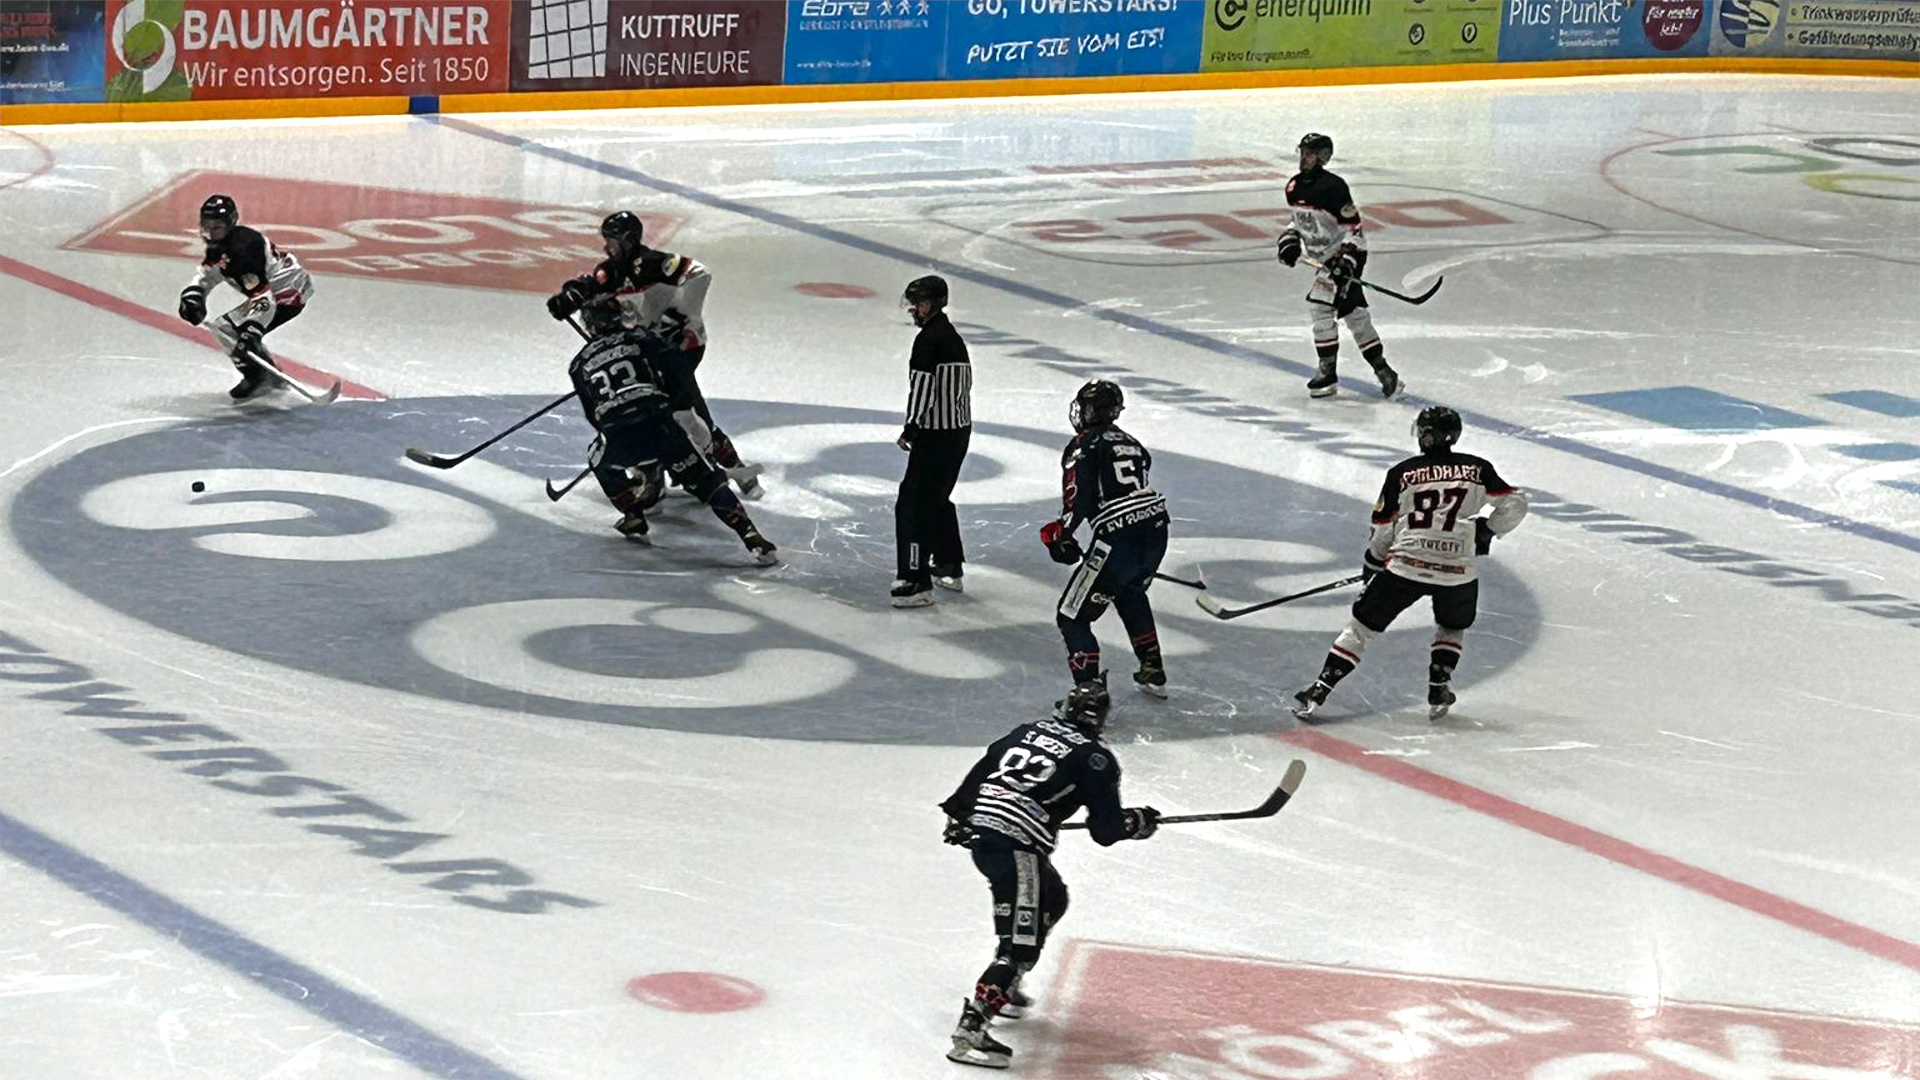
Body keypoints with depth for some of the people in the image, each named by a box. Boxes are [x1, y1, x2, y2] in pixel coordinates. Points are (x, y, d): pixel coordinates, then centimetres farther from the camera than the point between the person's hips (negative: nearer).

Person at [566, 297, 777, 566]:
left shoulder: (580, 364, 22)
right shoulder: (641, 339, 18)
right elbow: (679, 366, 6)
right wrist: (683, 408, 15)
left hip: (618, 442, 0)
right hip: (662, 427, 0)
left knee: (600, 460, 35)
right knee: (706, 481, 8)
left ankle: (634, 520, 29)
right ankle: (753, 539, -7)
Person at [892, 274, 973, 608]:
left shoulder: (928, 339, -16)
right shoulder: (954, 338, 13)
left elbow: (923, 389, -21)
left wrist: (910, 430, -12)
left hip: (935, 434, -10)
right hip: (960, 430, 10)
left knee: (913, 502, -9)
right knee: (938, 498, 25)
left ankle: (916, 580, -14)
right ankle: (950, 568, 34)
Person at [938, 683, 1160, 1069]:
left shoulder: (1029, 731, 20)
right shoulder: (1095, 760, 1)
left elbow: (981, 771, 23)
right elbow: (1106, 830, 1)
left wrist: (959, 813, 33)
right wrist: (1138, 822, 19)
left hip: (979, 830, 8)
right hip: (1017, 844, -8)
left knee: (1051, 899, 28)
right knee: (1020, 941, -10)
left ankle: (1004, 989, 34)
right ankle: (971, 1028, -24)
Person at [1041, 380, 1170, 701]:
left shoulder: (1084, 446, -2)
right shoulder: (1131, 443, 21)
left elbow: (1078, 497, -14)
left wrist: (1061, 534, -5)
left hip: (1119, 540, -8)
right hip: (1157, 530, 8)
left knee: (1072, 615, 0)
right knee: (1130, 593, 37)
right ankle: (1153, 672, 44)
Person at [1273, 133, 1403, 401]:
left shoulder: (1332, 187, -20)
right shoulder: (1294, 187, 5)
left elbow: (1354, 228, -19)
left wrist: (1347, 259, -26)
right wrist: (1290, 240, 5)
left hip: (1348, 255, -8)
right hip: (1326, 257, 8)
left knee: (1320, 304, -16)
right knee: (1354, 313, 6)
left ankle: (1327, 373, -9)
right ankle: (1384, 373, 11)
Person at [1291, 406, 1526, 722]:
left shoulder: (1401, 473, 6)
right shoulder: (1477, 469, 7)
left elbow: (1382, 531, 10)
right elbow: (1514, 505, 7)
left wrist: (1373, 565, 25)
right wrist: (1486, 531, 21)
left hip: (1405, 565, -1)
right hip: (1457, 571, 1)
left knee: (1363, 625, 11)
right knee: (1453, 627, 30)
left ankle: (1319, 690, 4)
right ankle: (1439, 690, 17)